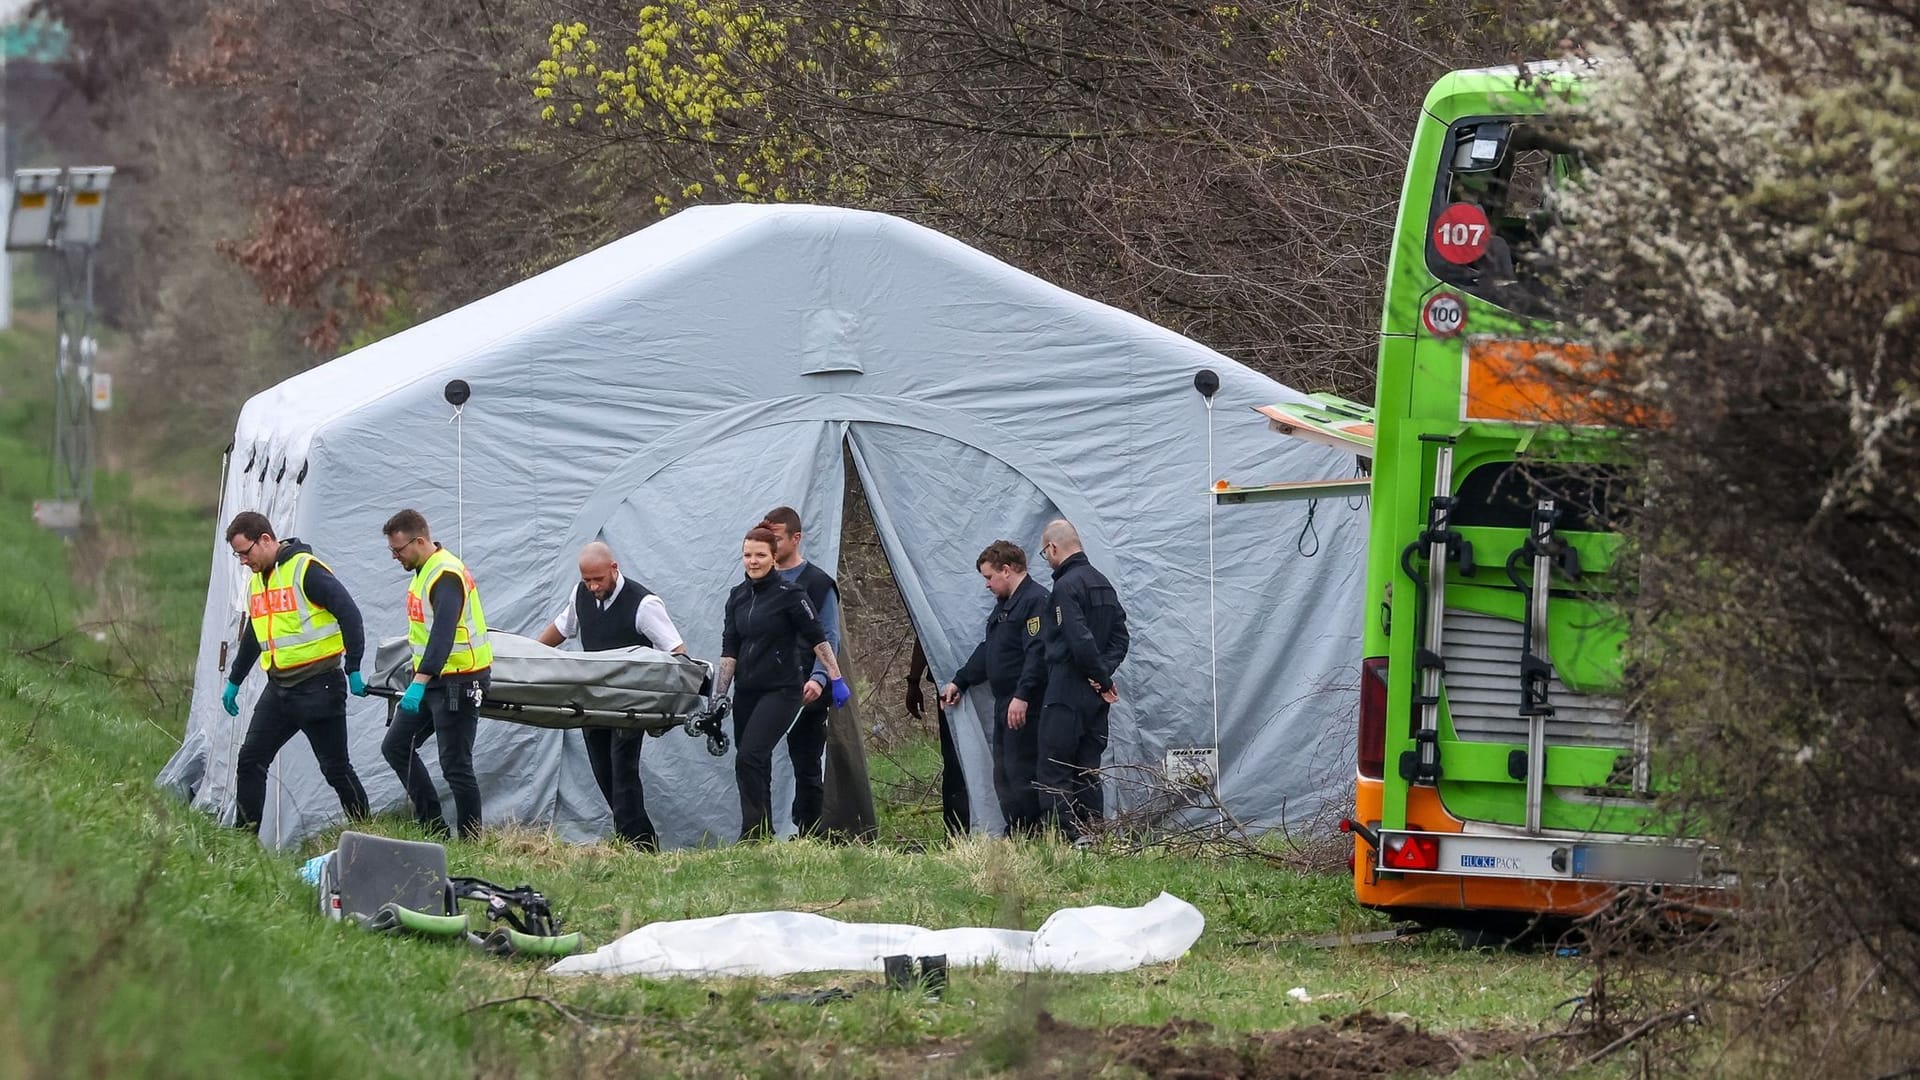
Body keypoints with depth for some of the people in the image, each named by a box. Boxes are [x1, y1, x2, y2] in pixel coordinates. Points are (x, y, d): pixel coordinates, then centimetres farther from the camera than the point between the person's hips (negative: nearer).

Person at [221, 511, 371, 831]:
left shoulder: (306, 570, -14)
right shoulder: (256, 580, 13)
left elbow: (349, 613, -19)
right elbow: (252, 636, 27)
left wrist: (353, 670, -20)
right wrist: (234, 681, 31)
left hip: (319, 687, -8)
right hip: (279, 690, 8)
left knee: (336, 768, -2)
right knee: (250, 761, 2)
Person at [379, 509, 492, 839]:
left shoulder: (446, 576, -21)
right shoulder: (425, 571, 10)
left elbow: (444, 633, -34)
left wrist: (420, 682, -42)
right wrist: (419, 680, 22)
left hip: (459, 681, -11)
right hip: (434, 680, 11)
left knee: (455, 765, -6)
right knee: (396, 746, 12)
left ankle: (472, 843, 1)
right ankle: (432, 826, 15)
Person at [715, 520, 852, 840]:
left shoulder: (790, 595, -8)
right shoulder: (738, 597, 9)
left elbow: (817, 639, -5)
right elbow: (729, 650, 10)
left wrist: (836, 679, -6)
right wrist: (719, 696, 6)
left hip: (781, 691, -6)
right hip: (747, 693, 6)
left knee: (749, 758, -19)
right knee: (756, 766, 8)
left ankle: (753, 836, -16)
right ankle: (764, 837, 16)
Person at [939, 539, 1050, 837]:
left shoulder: (1035, 602, -13)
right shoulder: (1004, 605, 21)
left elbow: (1037, 654, -23)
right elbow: (987, 651, 30)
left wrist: (1022, 696, -29)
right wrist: (959, 682, 29)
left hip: (1025, 709, -11)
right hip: (1004, 706, 11)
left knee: (1021, 773, -11)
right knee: (1003, 776, 11)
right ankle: (1014, 837, 14)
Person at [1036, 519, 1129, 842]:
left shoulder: (1066, 587, -14)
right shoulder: (1102, 583, 15)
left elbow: (1080, 640, -22)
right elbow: (1120, 636, 15)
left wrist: (1101, 677, -11)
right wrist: (1105, 673, 3)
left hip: (1067, 694, -9)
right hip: (1096, 695, 9)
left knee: (1053, 770, -6)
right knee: (1088, 770, 12)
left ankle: (1069, 834, -13)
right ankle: (1092, 834, 11)